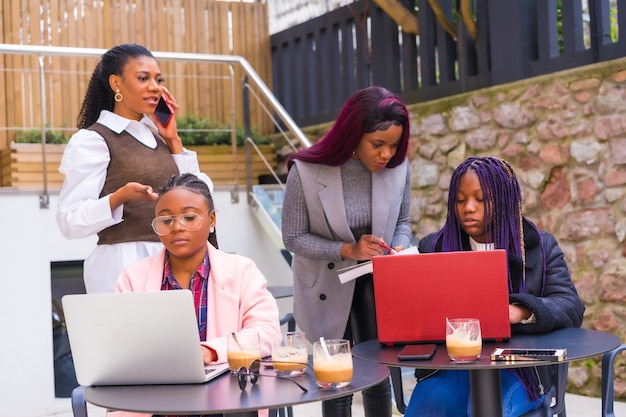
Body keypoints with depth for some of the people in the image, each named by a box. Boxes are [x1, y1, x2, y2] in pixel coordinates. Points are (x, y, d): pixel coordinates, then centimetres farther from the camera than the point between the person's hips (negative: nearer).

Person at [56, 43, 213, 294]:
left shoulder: (156, 135, 13)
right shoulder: (92, 140, -7)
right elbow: (71, 221, -13)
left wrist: (173, 139, 6)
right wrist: (121, 197, -28)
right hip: (122, 263, -6)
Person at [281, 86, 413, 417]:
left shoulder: (398, 167, -12)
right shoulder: (306, 171, -21)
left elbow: (402, 222, 4)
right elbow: (293, 237, -14)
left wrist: (399, 249, -17)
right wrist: (347, 250, -25)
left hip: (378, 283, 3)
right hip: (329, 287, -2)